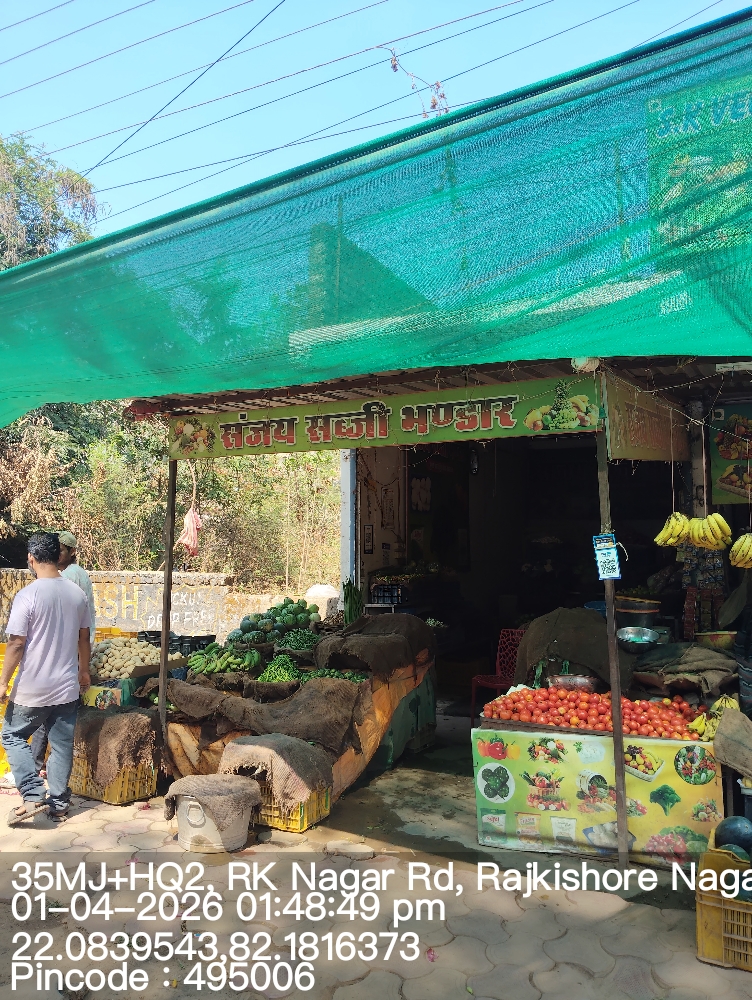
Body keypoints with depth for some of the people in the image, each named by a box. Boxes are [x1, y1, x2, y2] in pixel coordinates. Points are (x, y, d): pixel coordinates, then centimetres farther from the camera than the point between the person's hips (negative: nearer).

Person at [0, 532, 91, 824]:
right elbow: (84, 638, 9)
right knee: (62, 744, 13)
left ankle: (33, 796, 8)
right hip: (68, 686, 5)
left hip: (33, 688, -4)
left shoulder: (28, 595, -17)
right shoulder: (77, 593, 1)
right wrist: (84, 670, 22)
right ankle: (59, 802, 22)